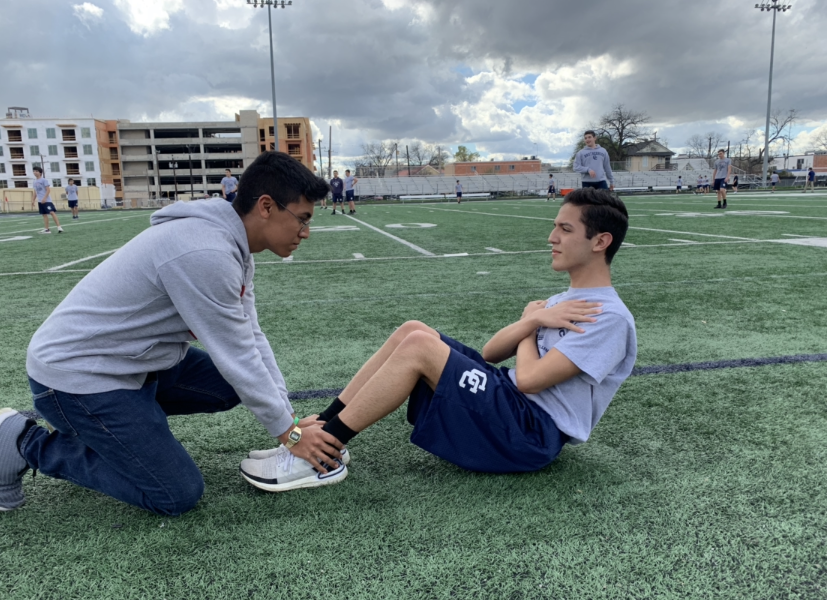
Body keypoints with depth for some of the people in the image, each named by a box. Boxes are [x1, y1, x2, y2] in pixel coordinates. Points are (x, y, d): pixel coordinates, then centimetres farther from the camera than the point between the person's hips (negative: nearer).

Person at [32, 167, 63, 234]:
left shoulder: (44, 180, -4)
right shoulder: (35, 181, 16)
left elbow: (48, 190, -12)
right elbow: (35, 192, 23)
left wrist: (44, 198, -21)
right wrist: (33, 200, 20)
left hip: (46, 200, -7)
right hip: (40, 201, 7)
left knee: (52, 212, -15)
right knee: (44, 214, 6)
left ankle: (59, 227, -18)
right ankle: (46, 229, 7)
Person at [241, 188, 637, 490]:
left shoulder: (610, 318, -13)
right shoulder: (565, 301, 17)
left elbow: (528, 379, -21)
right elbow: (491, 352, 11)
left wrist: (528, 324, -2)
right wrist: (534, 321, -5)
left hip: (529, 434, -9)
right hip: (509, 406, 9)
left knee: (418, 345, -23)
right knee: (412, 330, -5)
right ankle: (322, 426, -4)